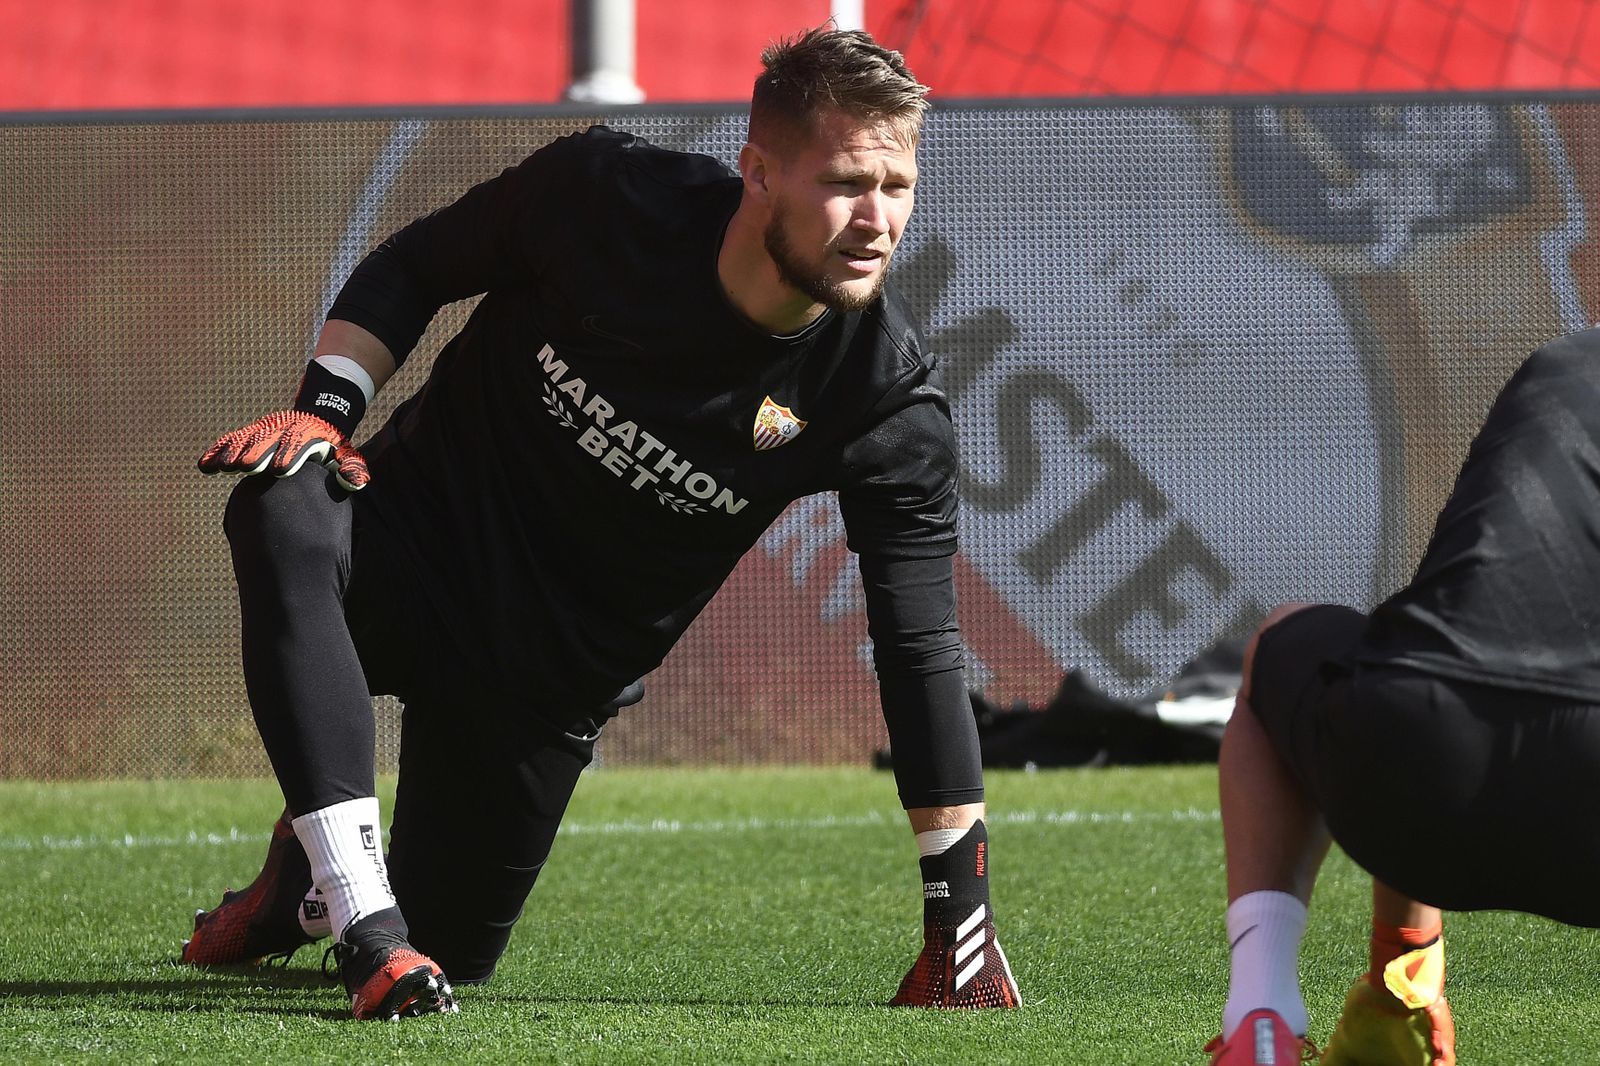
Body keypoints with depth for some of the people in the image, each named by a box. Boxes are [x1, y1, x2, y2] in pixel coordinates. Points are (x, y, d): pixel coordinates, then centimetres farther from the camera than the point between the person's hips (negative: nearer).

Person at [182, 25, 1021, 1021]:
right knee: (283, 509, -36)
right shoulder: (606, 192, -20)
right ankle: (367, 922, -30)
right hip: (420, 548, -2)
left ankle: (312, 880, 43)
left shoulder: (891, 402, -20)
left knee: (449, 956, 6)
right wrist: (324, 411, -18)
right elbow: (411, 268, -1)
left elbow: (922, 650, -15)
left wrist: (961, 918, -18)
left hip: (558, 670, 2)